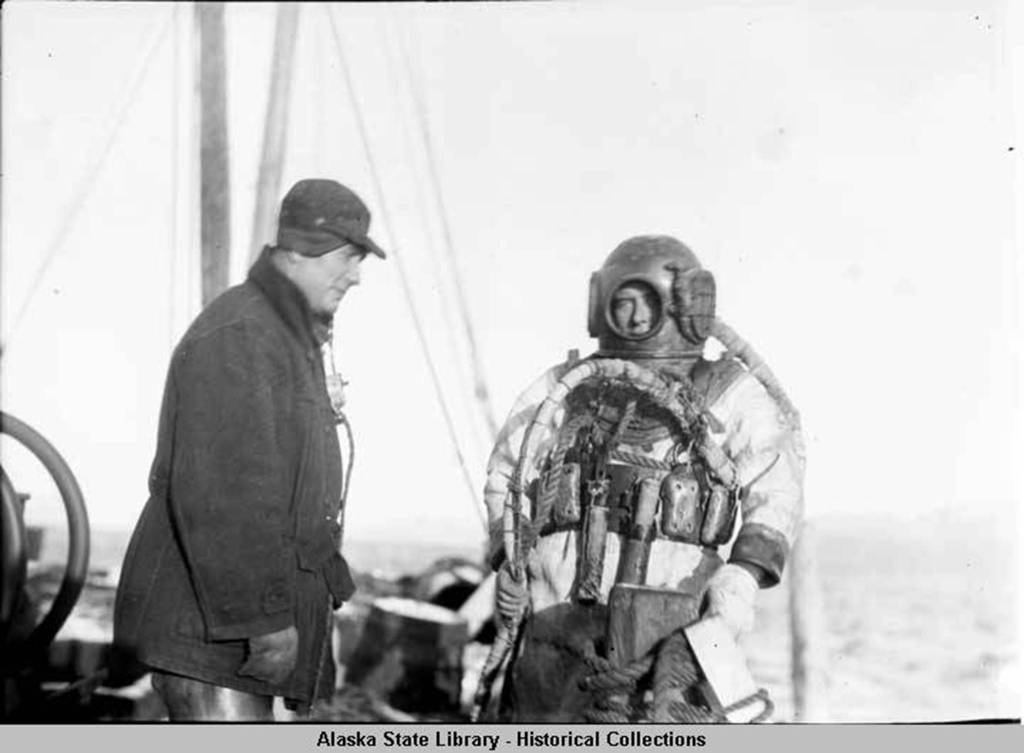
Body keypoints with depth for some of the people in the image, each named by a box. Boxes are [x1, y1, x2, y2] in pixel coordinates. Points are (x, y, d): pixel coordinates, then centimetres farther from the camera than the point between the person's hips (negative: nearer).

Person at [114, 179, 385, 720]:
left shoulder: (295, 337, 19)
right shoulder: (236, 336, -16)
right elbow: (220, 494, -24)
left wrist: (326, 589, 26)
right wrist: (265, 616, -25)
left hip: (250, 620, 10)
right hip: (207, 627, -10)